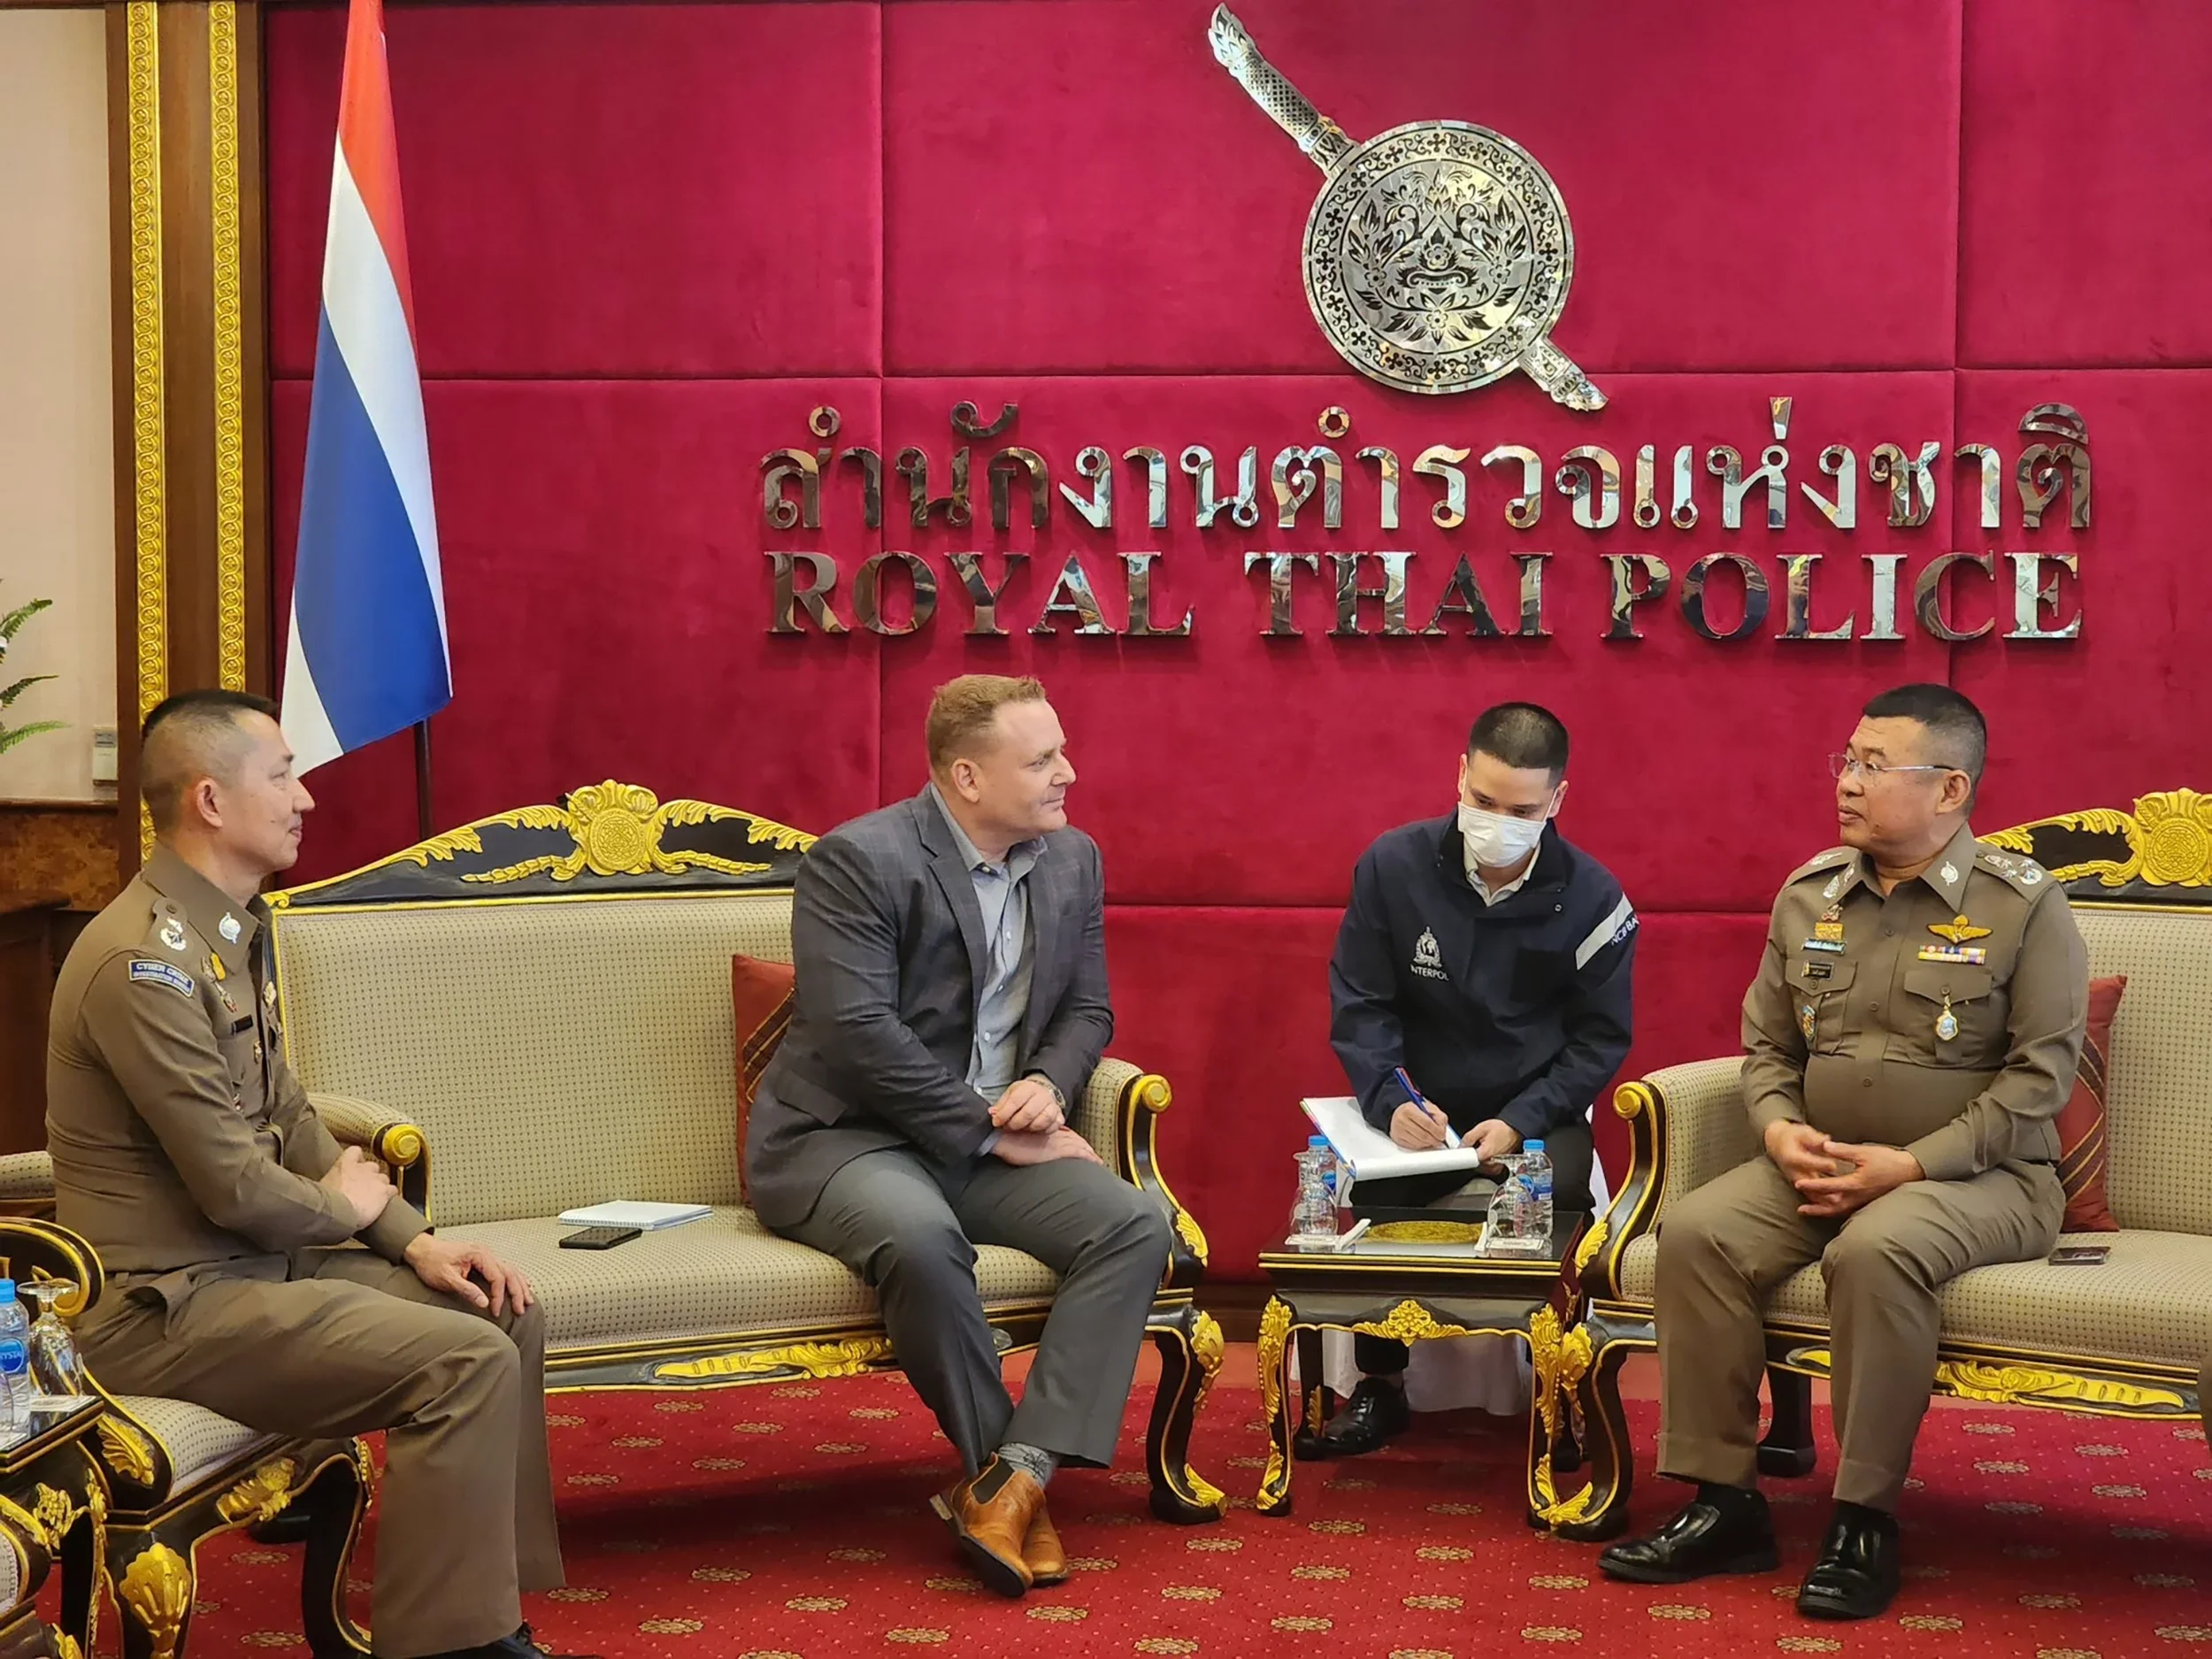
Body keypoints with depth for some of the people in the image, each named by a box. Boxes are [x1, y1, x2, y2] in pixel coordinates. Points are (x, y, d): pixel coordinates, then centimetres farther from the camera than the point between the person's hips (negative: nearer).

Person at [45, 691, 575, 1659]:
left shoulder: (232, 935, 12)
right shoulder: (144, 960, -21)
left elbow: (291, 1123, 16)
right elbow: (236, 1186, -22)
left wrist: (413, 1240, 4)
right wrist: (342, 1209, -2)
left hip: (253, 1262, 10)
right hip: (162, 1308, -10)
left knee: (506, 1318, 4)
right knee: (466, 1361, -22)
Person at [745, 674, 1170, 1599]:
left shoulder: (1072, 860, 8)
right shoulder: (858, 860, -13)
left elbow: (1086, 1008, 15)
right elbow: (858, 1034, -21)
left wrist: (1047, 1084, -8)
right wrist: (992, 1130, -19)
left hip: (991, 1140, 6)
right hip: (845, 1137, -6)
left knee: (1135, 1226, -21)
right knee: (922, 1239, -38)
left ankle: (1016, 1477, -25)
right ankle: (1004, 1471, -14)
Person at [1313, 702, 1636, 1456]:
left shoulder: (1593, 899, -6)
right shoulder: (1392, 865, -5)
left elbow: (1600, 1038, -1)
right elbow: (1360, 1004, -3)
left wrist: (1521, 1122, -16)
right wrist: (1392, 1101, -21)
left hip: (1536, 1115, -1)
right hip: (1420, 1106, 1)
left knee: (1559, 1197, -32)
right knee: (1360, 1190, -29)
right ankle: (1379, 1386, -7)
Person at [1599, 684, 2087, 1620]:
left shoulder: (2023, 907, -6)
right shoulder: (1808, 896, 10)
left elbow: (2039, 1075, -11)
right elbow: (1767, 1046, 15)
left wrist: (1909, 1163, -19)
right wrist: (1779, 1128, -8)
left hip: (1976, 1175, -5)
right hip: (1821, 1166, 5)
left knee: (1875, 1249, -37)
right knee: (1696, 1233, -21)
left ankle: (1865, 1521, -22)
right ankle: (1724, 1506, -13)